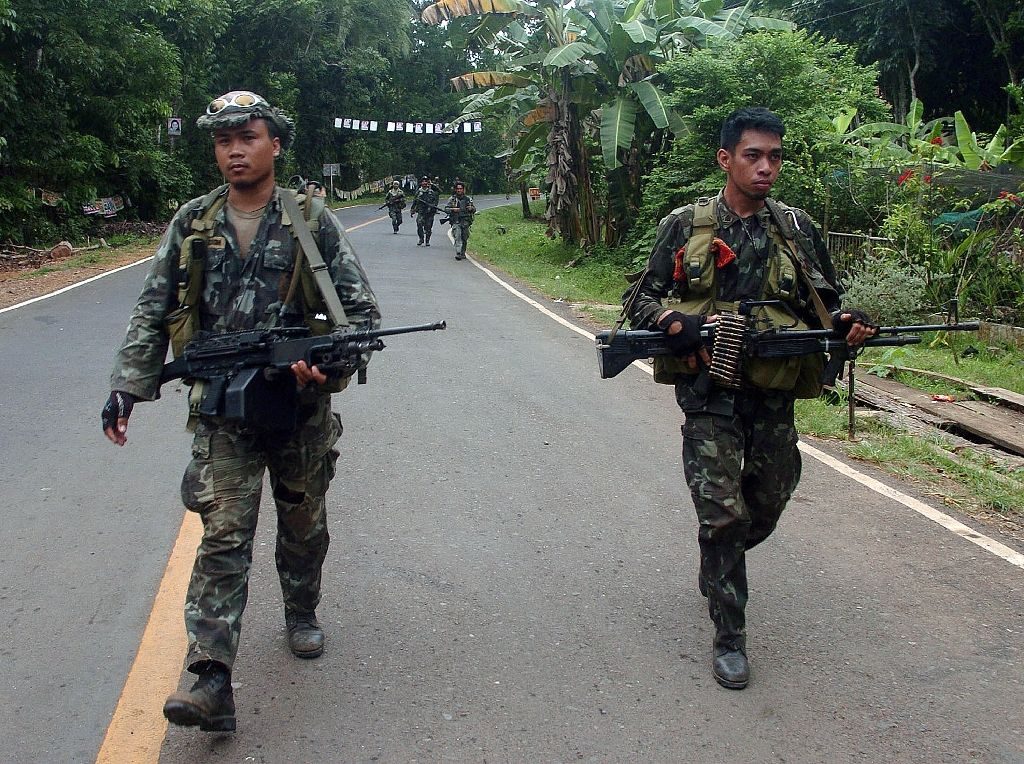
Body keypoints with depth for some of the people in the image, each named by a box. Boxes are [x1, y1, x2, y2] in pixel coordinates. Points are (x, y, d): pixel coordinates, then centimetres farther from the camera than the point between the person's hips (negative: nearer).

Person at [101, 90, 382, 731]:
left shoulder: (312, 222, -2)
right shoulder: (192, 224, 4)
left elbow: (363, 311, -3)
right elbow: (154, 312, 9)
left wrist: (332, 364, -21)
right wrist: (128, 384, -1)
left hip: (301, 406, 0)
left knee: (304, 524, 16)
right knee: (225, 533, -7)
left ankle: (302, 613, 42)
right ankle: (211, 681, -9)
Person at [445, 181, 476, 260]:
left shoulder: (468, 199, 11)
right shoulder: (452, 199, 5)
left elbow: (474, 210, 18)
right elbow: (446, 209, 2)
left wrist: (471, 208, -6)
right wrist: (453, 209, -16)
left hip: (465, 222, 3)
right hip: (456, 222, -3)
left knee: (464, 239, 8)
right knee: (458, 237, -18)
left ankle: (463, 254, 22)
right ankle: (458, 254, -26)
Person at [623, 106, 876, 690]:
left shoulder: (797, 228, 5)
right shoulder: (686, 226, -1)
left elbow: (824, 304, 13)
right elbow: (640, 299, 3)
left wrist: (846, 325, -11)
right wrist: (680, 325, -18)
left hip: (775, 392, 3)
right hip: (709, 389, -3)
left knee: (770, 500, 15)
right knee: (723, 513, -5)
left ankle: (720, 562, 47)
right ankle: (729, 637, 9)